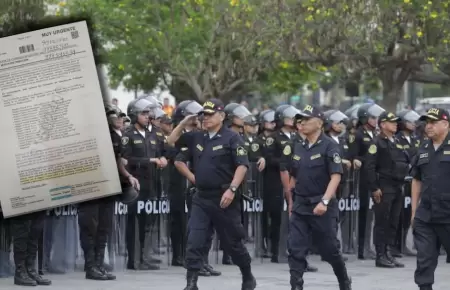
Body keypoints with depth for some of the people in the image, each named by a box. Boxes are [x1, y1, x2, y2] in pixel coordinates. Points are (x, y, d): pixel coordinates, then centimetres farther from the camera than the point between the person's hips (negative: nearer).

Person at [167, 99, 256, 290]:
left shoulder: (232, 138, -7)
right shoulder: (197, 137, 10)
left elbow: (242, 165, -14)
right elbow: (171, 142, 18)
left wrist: (232, 189, -23)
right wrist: (184, 123, 5)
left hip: (223, 198, -5)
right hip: (201, 198, 5)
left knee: (233, 243, 8)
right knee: (194, 242, -5)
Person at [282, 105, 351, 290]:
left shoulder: (329, 146, -8)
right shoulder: (297, 148, 9)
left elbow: (336, 176, -16)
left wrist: (325, 201, -26)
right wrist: (291, 202, 14)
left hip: (320, 207, -5)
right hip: (299, 206, 5)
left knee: (329, 250, 7)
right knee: (296, 250, -4)